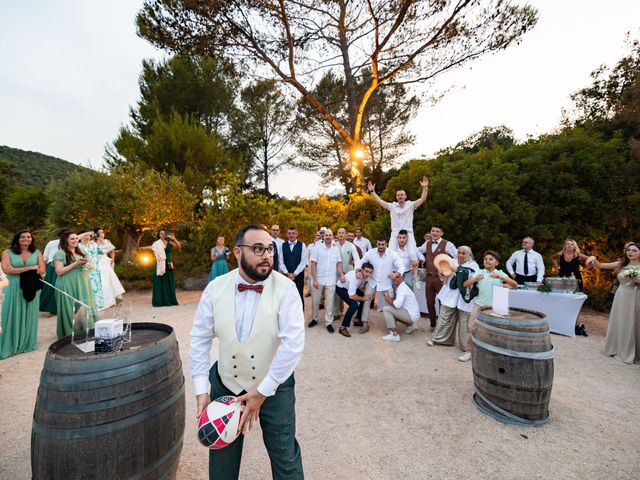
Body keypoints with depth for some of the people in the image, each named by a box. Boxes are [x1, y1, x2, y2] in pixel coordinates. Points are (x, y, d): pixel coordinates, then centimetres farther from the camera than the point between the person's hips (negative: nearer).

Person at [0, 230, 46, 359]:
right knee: (13, 316, 1)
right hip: (13, 289, -1)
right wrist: (29, 268, -13)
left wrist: (18, 271, -10)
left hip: (31, 288, 2)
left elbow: (42, 269, -2)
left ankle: (28, 343, 18)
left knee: (29, 316, 8)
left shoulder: (37, 252, 6)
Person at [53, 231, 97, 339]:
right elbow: (59, 271, -14)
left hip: (82, 285, 7)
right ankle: (71, 334, 9)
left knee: (85, 309, 7)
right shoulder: (60, 253, -6)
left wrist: (85, 263, 4)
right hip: (68, 287, -7)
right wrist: (76, 263, -17)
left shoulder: (80, 252, 16)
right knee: (71, 311, -3)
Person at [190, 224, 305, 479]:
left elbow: (293, 343, -23)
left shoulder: (286, 288, -20)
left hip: (274, 386, -2)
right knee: (222, 454, 26)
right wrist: (201, 390, -8)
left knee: (284, 454, 16)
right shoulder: (215, 288, -12)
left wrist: (262, 392, -20)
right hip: (225, 383, 3)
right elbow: (200, 339, -5)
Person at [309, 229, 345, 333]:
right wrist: (314, 280, -11)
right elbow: (313, 264, -6)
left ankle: (328, 323, 17)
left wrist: (341, 274, -6)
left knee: (329, 302, 5)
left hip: (331, 281, 1)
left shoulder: (336, 249, 5)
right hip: (318, 280, -1)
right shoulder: (317, 248, -4)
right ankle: (314, 319, 29)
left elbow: (339, 263, 10)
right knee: (315, 301, 10)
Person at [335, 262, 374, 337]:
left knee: (367, 301, 5)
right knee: (354, 305, -26)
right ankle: (343, 327, -13)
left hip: (351, 287, 8)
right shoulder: (354, 278, -38)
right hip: (341, 288, -8)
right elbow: (351, 296, -34)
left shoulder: (364, 275, -16)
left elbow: (360, 287, -4)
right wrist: (363, 298, -22)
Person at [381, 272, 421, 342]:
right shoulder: (400, 287, 12)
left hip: (411, 315, -10)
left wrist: (390, 301, -12)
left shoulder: (402, 288, -18)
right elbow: (398, 302, 14)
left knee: (386, 309, -17)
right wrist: (391, 299, -5)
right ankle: (410, 325, 18)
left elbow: (398, 304, -30)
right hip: (412, 314, 10)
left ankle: (395, 335, -15)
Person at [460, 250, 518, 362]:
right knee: (472, 327, -1)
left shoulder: (500, 273, 4)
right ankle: (470, 351, 11)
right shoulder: (479, 272, 4)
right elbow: (465, 284, -5)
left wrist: (500, 277, -23)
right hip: (479, 304, 0)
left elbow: (514, 284, -9)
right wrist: (475, 279, -24)